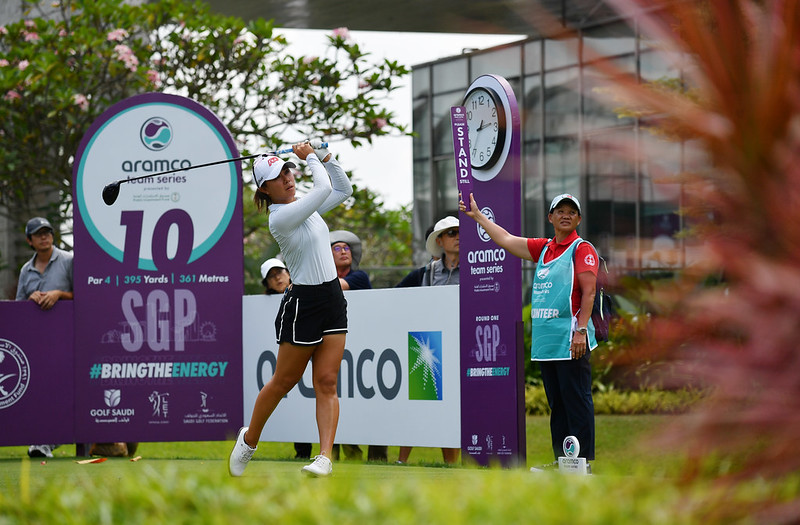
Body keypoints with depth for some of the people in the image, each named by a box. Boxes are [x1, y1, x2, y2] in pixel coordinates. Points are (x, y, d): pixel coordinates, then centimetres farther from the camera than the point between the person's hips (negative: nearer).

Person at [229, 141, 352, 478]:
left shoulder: (304, 205, 8)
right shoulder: (280, 217, -18)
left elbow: (343, 189, 18)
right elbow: (324, 188, -22)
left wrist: (325, 157, 5)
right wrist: (310, 157, -7)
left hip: (332, 298, 7)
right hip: (302, 303, -7)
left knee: (326, 382, -3)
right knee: (285, 381, 5)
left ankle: (325, 457, -9)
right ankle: (249, 440, 27)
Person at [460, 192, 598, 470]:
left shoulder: (582, 249, -3)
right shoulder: (543, 248, 17)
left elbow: (588, 292, -11)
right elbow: (506, 240, 25)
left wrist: (581, 330, -20)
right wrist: (477, 216, 27)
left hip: (571, 341, -7)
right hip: (545, 340, 7)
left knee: (577, 400, -7)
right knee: (556, 403, 9)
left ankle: (583, 461, -7)